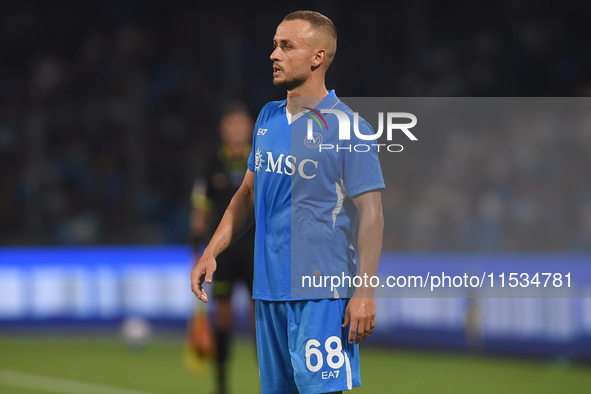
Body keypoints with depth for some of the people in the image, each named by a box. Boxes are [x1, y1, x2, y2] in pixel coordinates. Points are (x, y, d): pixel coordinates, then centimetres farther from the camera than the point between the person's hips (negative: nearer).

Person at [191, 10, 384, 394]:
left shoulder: (348, 128, -9)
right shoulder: (268, 118, 12)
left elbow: (370, 211, -11)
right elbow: (248, 193, 22)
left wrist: (365, 292, -17)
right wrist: (211, 252, 12)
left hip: (321, 293, -7)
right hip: (269, 289, 7)